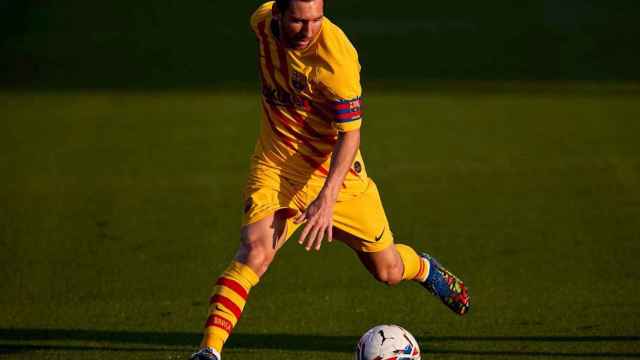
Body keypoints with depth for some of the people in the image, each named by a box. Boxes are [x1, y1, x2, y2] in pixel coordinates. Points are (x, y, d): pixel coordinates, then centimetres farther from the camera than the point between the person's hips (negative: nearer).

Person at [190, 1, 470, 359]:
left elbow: (350, 134, -22)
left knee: (387, 271, 10)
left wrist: (327, 198, -33)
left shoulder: (336, 57, -28)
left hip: (334, 169, -2)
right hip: (276, 164, 2)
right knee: (255, 250, -23)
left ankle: (425, 268, 46)